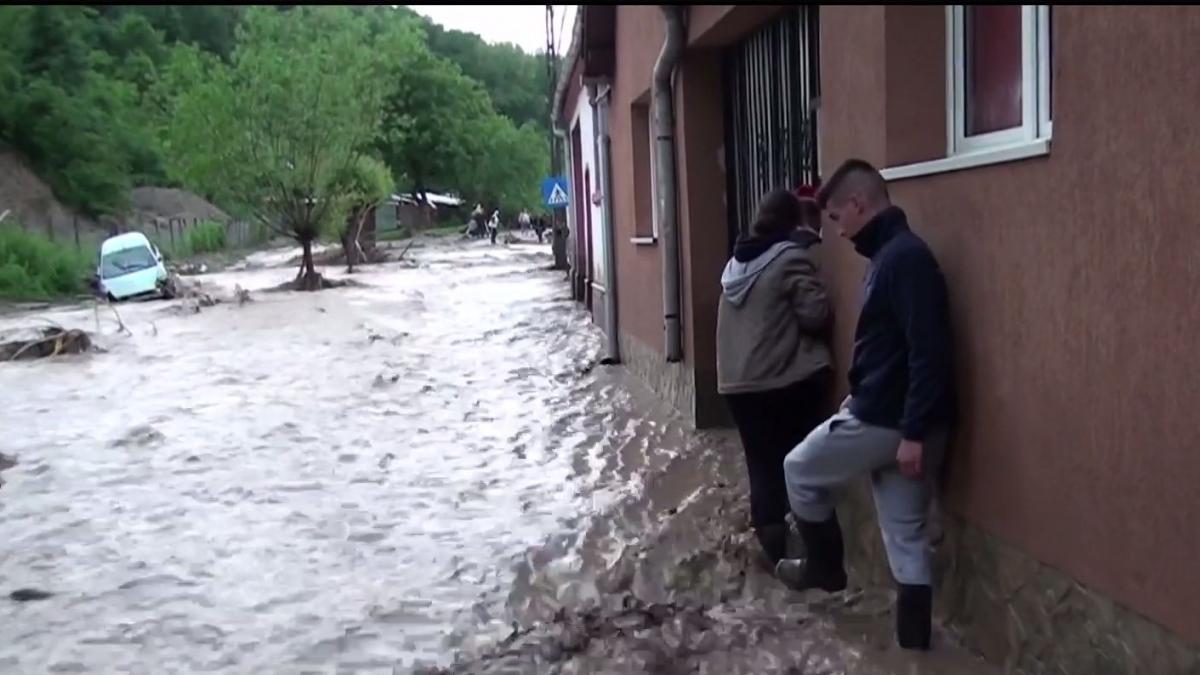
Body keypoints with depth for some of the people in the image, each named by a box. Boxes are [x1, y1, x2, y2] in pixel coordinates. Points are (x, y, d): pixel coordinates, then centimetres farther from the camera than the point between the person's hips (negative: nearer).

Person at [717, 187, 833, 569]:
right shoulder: (792, 257, -10)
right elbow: (815, 315, -15)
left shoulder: (738, 260, 12)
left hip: (737, 383, 6)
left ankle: (775, 552, 9)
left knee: (762, 467, 7)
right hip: (787, 382, -6)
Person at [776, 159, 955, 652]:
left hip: (886, 421, -9)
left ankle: (824, 568, 29)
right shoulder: (889, 254, 14)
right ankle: (914, 643, 18)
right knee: (906, 537, 12)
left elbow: (928, 352, -24)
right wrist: (858, 394, 21)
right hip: (888, 415, 9)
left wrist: (914, 433, -24)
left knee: (800, 471, 12)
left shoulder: (906, 257, -18)